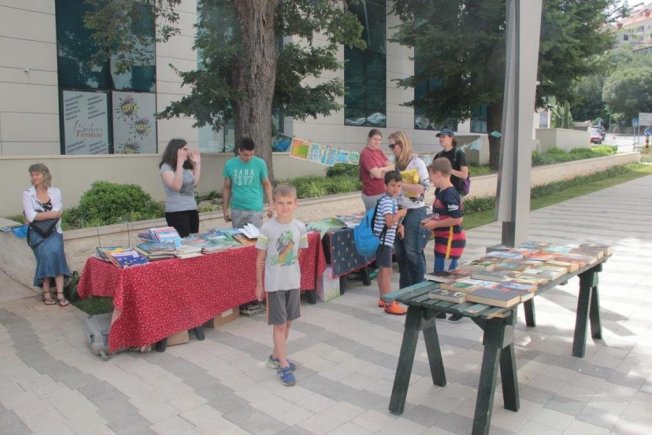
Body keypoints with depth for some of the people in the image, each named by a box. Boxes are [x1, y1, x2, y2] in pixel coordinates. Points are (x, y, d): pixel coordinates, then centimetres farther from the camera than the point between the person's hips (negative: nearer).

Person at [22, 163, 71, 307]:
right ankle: (46, 292, -15)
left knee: (55, 251, -27)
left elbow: (58, 213, -6)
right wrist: (50, 214, -13)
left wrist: (38, 216, -9)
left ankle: (60, 293, -26)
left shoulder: (56, 192, 6)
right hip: (37, 232, -1)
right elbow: (30, 217, -10)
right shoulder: (27, 194, 2)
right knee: (47, 252, -27)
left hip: (54, 231, 1)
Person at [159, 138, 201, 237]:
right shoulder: (166, 167, -9)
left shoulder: (187, 166, 10)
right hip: (176, 212, -7)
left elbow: (195, 183, 14)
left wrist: (197, 164, 11)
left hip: (192, 210, 7)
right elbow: (176, 187, -21)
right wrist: (179, 164, -23)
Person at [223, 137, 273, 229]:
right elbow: (226, 188, 8)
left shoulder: (260, 163, -5)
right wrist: (225, 209, 8)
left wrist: (270, 204, -6)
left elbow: (266, 184, 4)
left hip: (255, 210, -2)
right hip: (236, 210, 2)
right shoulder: (229, 165, -1)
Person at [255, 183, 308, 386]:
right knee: (279, 324, 1)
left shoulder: (299, 227, -3)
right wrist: (259, 284, -1)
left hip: (293, 282, 4)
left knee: (288, 322, 15)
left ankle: (276, 357, 34)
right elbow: (260, 259, -5)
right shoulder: (267, 228, -13)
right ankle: (284, 366, 10)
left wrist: (293, 274, 12)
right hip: (274, 284, -4)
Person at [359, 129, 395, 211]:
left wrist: (381, 170, -16)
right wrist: (387, 169, -4)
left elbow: (390, 165, 2)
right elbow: (377, 174, -20)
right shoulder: (365, 154, -14)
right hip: (372, 194, -8)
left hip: (383, 192, 8)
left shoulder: (379, 151, 12)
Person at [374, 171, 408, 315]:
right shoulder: (386, 201, -17)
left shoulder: (393, 200, 13)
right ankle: (389, 304, -5)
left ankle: (383, 298, 29)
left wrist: (399, 225, 7)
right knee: (386, 271, -8)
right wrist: (401, 213, -15)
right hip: (383, 240, -10)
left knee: (383, 270, 17)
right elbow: (389, 222, -29)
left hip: (386, 240, 10)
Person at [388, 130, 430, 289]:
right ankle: (405, 288, 25)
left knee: (413, 252, 0)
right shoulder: (397, 163, 9)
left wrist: (399, 183, -21)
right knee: (400, 252, 12)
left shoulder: (417, 163, -11)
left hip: (414, 212, -7)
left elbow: (423, 187, -19)